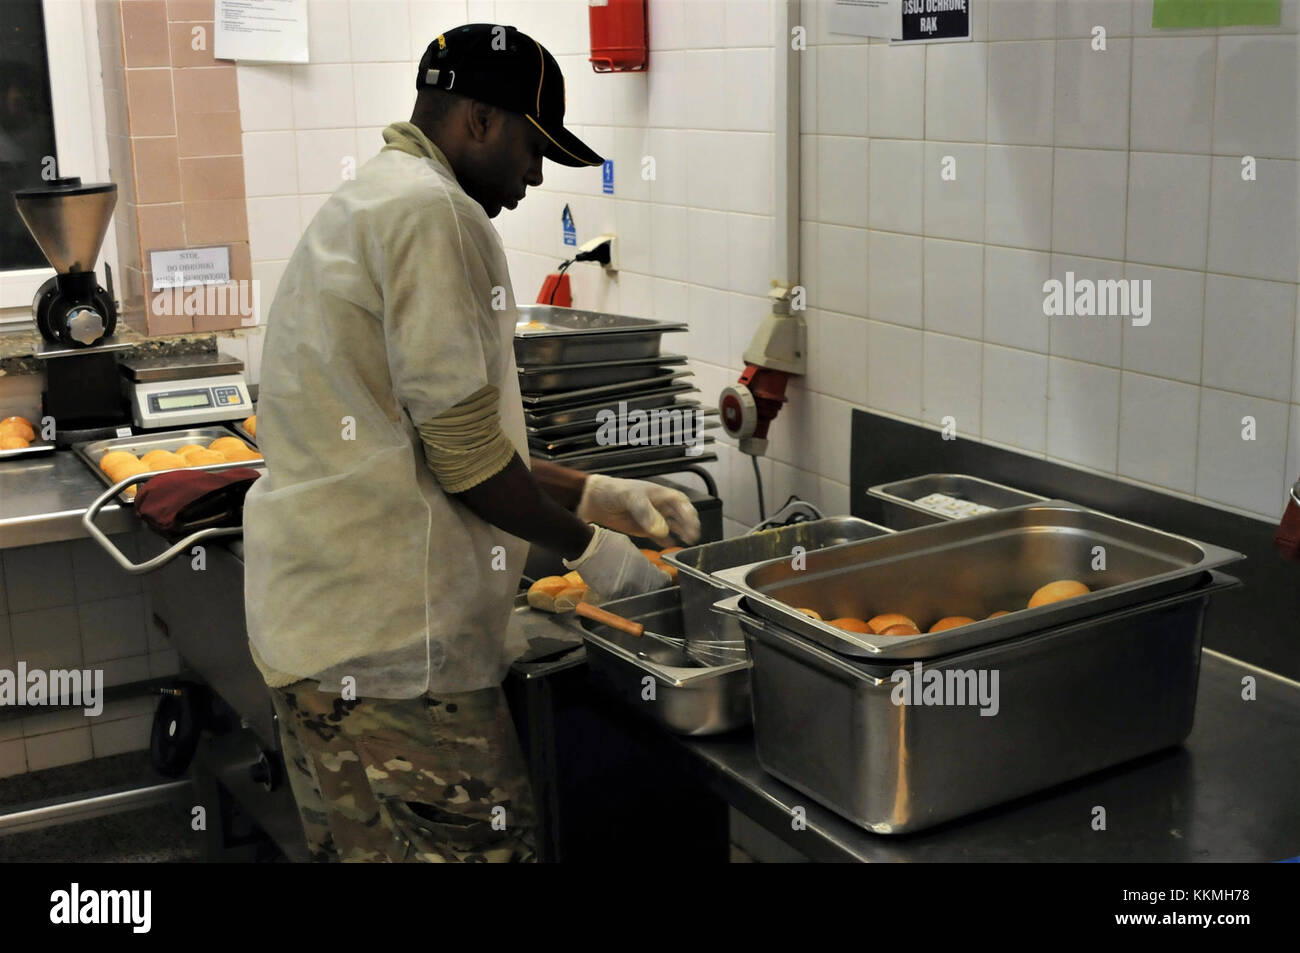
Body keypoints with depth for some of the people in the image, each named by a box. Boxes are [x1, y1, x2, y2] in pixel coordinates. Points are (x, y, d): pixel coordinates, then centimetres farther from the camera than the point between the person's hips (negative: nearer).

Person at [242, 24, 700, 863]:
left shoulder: (360, 207, 20)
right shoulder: (434, 211, -13)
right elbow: (464, 458, -17)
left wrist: (596, 495, 18)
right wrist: (590, 548, -1)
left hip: (310, 623, 11)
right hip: (387, 638, -11)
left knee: (359, 845, 18)